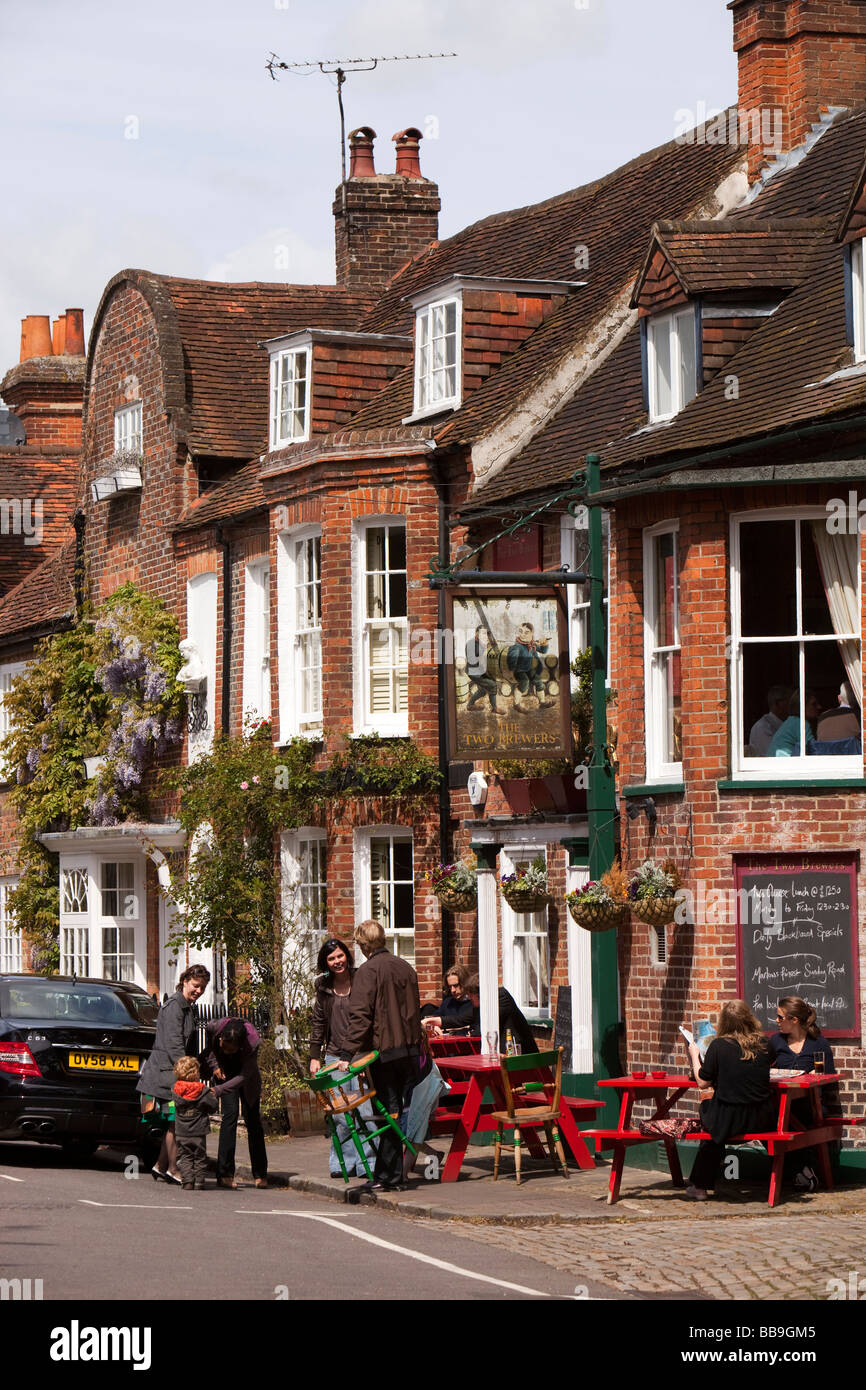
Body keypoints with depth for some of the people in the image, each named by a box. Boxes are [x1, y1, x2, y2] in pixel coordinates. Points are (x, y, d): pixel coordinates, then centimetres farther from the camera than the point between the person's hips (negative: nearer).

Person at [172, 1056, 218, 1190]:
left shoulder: (175, 1090, -4)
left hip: (181, 1133, 2)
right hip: (198, 1133, -2)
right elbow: (213, 1106, -7)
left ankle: (188, 1181, 0)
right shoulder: (203, 1091, -12)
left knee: (185, 1157, 9)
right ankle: (199, 1181, 8)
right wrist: (214, 1096, 14)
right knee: (200, 1158, 10)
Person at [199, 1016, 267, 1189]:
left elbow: (244, 1077, -38)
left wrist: (218, 1090, -47)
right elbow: (208, 1048, -6)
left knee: (252, 1120, -3)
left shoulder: (252, 1042, -38)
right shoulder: (214, 1027, -32)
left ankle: (260, 1175, 8)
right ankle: (225, 1174, -18)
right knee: (230, 1114, -16)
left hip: (245, 1076, 0)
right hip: (224, 1071, 0)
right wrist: (214, 1066, -18)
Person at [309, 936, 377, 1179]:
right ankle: (343, 1162, 8)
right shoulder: (324, 987, 10)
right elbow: (319, 1022, 17)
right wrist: (314, 1056, 12)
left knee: (364, 1110, -7)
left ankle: (367, 1163, -3)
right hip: (335, 1055, 4)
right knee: (339, 1113, 1)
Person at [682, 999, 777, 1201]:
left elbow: (703, 1083, -3)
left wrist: (694, 1056, 11)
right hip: (762, 1120, 3)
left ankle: (700, 1186, 32)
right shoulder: (762, 1044, 0)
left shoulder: (719, 1046, -10)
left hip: (728, 1120, -3)